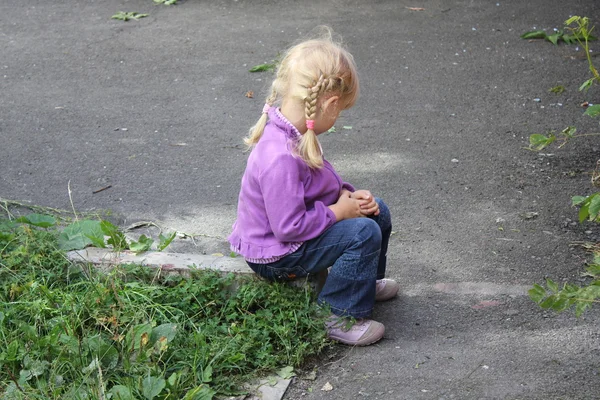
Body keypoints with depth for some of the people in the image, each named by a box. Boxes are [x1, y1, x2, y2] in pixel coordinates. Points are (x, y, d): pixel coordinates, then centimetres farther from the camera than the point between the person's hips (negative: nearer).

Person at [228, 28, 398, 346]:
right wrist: (338, 210, -21)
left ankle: (366, 282, 37)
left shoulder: (294, 131, -4)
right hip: (275, 255, -10)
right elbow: (289, 227, -33)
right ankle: (336, 317, -9)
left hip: (295, 228, 10)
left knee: (378, 212, 13)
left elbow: (319, 178, 14)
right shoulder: (280, 158, -36)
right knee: (364, 233, -22)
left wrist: (346, 193, -3)